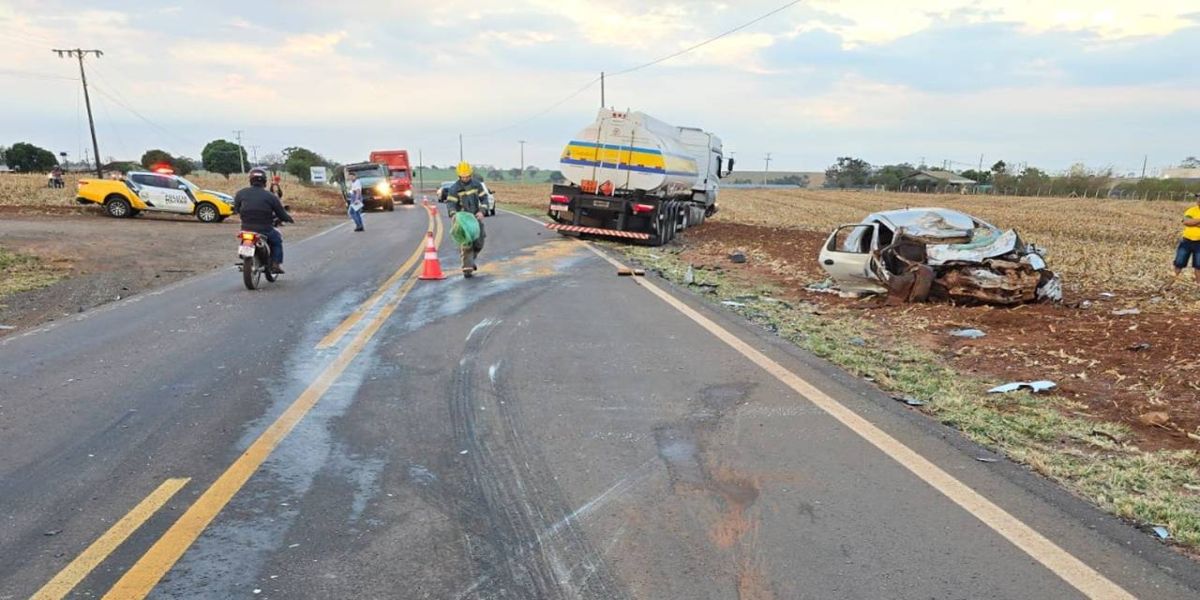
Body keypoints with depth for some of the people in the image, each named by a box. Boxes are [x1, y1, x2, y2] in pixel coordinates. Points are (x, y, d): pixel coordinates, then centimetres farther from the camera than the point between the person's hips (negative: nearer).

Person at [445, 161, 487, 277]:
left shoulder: (477, 184, 2)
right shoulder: (454, 188, -9)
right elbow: (450, 203, -16)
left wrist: (481, 211, -14)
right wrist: (453, 214, -36)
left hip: (476, 216, 4)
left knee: (479, 243, 8)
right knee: (466, 243, -14)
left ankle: (470, 260, 33)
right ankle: (467, 268, -11)